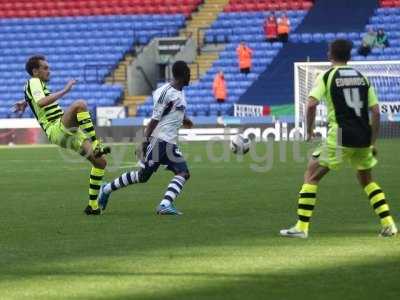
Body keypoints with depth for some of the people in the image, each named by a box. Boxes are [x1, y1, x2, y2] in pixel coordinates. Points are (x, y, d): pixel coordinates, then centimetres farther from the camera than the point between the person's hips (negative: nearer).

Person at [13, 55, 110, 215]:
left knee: (100, 162, 3)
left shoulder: (39, 85, 26)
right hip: (56, 130, -9)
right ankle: (95, 146, -38)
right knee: (80, 104, -34)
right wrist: (65, 90, -26)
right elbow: (41, 102, -26)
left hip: (68, 133, 9)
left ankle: (93, 205, 9)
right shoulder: (34, 82, -3)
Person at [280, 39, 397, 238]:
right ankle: (388, 224, 13)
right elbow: (375, 112, 11)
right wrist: (373, 143, 17)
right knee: (366, 179, 24)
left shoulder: (326, 76, 1)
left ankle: (302, 227, -2)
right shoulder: (362, 78, 14)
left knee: (311, 175, 6)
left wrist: (309, 130, 1)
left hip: (340, 138, -5)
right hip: (363, 137, 5)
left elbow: (312, 104, -13)